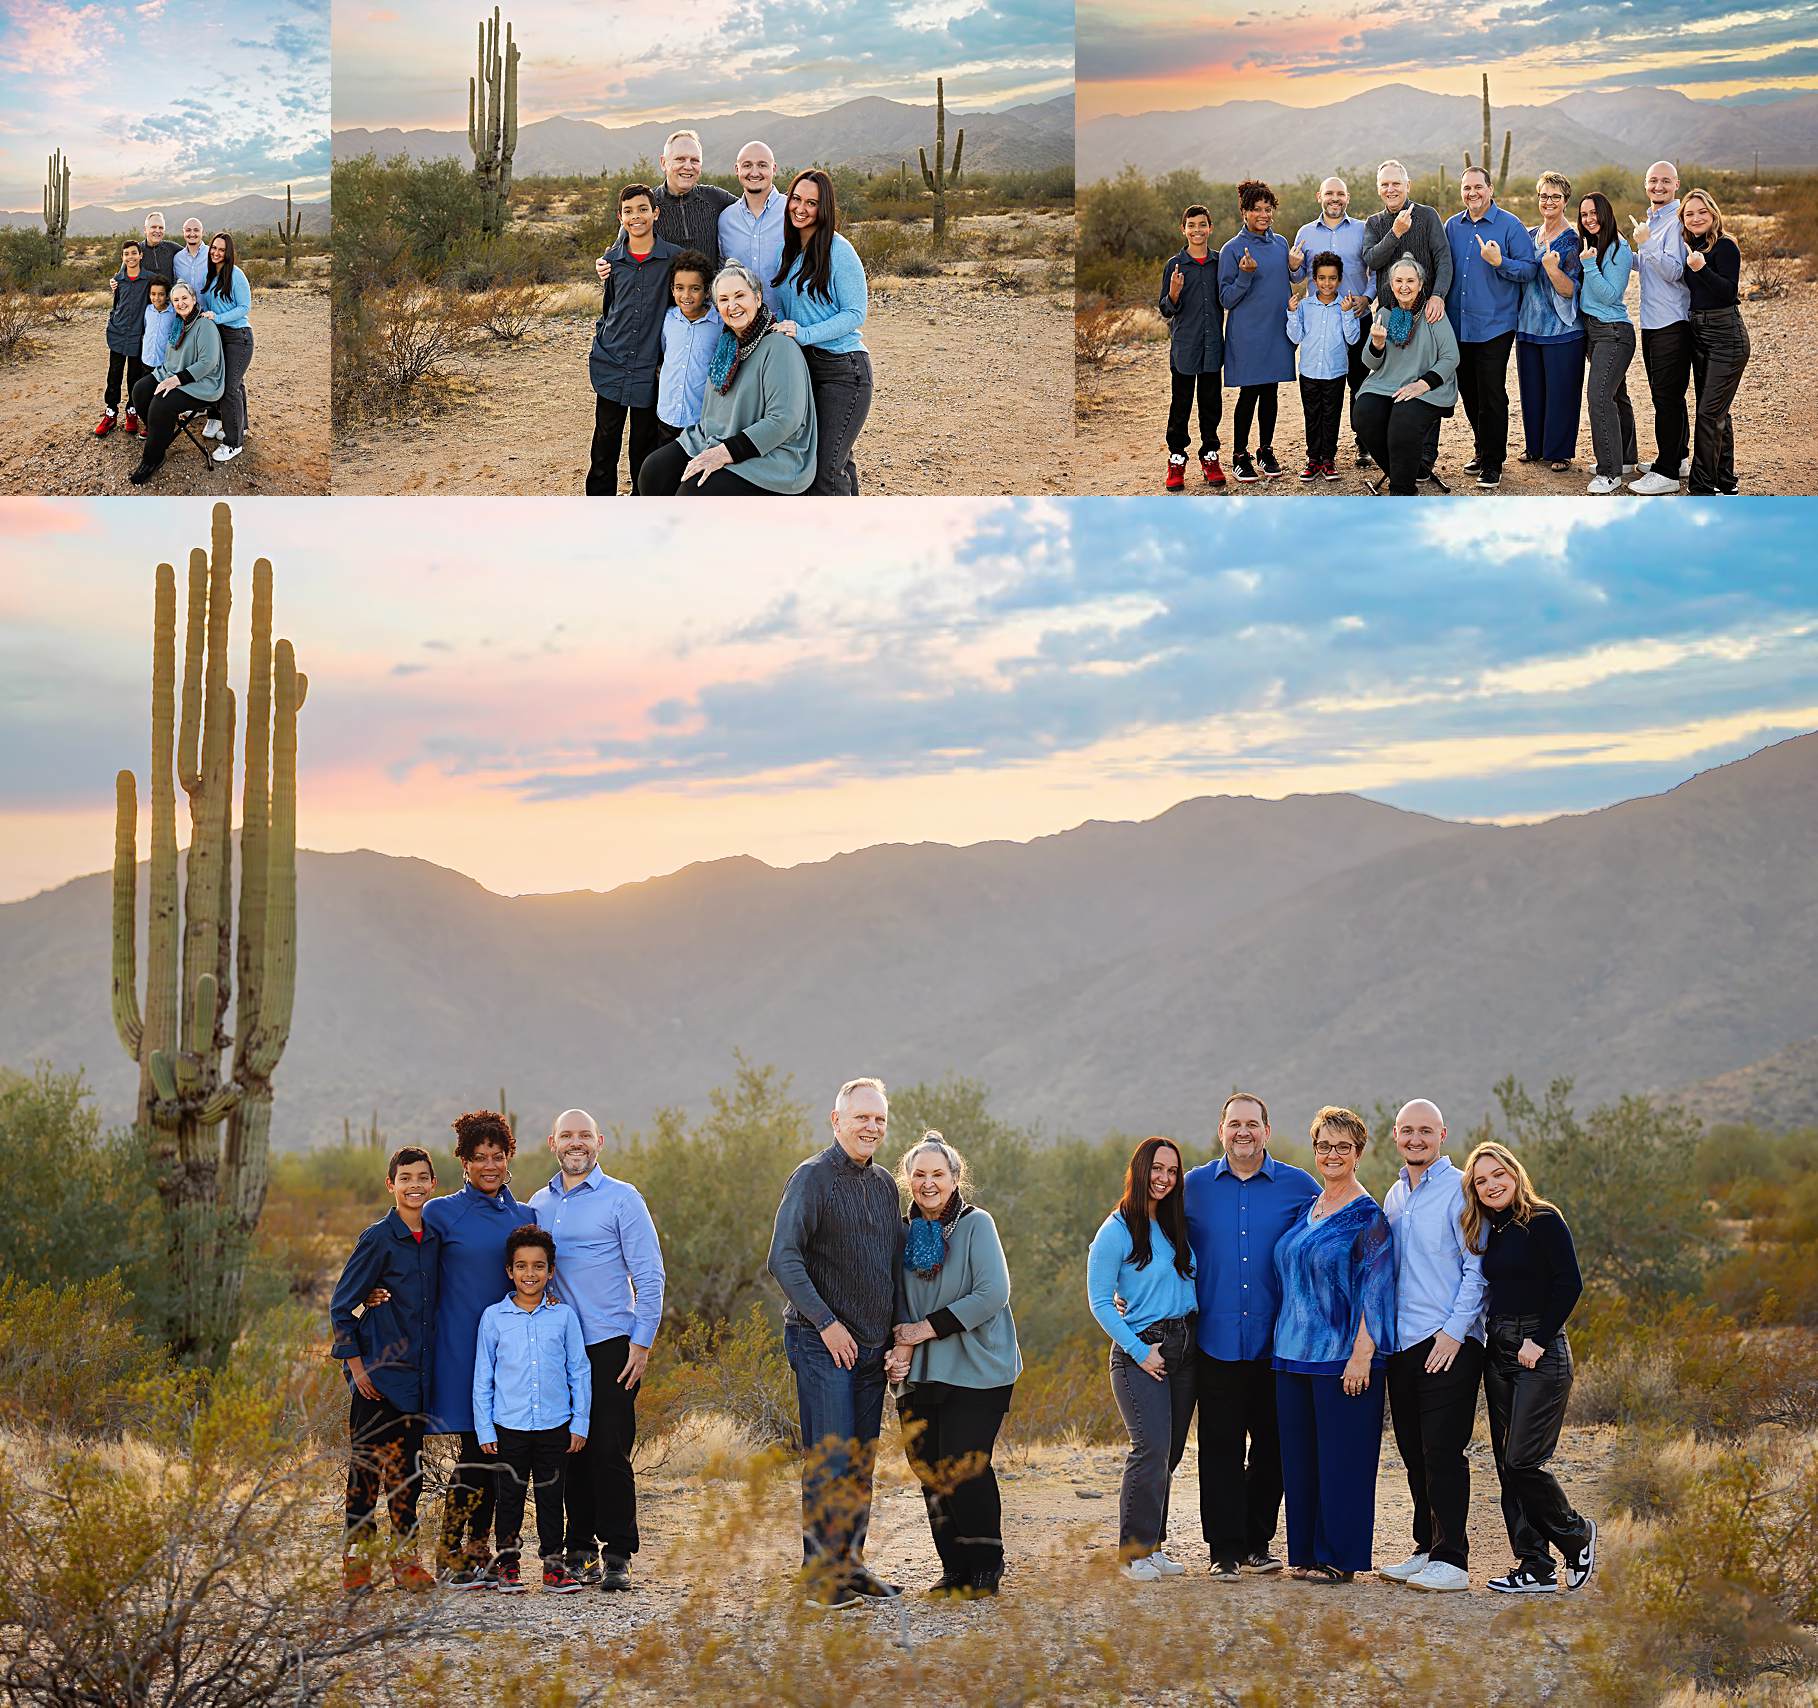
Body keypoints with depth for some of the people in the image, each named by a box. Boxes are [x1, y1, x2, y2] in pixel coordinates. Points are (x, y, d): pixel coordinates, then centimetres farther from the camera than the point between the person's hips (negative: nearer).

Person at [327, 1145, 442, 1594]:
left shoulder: (436, 1239, 9)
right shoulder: (378, 1238, -7)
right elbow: (341, 1305, -5)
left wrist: (432, 1362, 12)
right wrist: (356, 1365, -9)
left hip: (417, 1374, 5)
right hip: (378, 1374, -5)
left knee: (408, 1468, 8)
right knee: (366, 1467, -2)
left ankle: (405, 1560, 13)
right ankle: (357, 1561, 4)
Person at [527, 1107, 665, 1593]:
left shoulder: (621, 1199, -2)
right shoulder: (538, 1203, 13)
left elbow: (649, 1275, -4)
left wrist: (642, 1342, -10)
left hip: (609, 1343, -4)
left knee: (610, 1451, -6)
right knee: (570, 1450, 6)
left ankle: (617, 1555, -2)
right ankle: (579, 1549, 13)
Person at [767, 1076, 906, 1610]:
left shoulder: (884, 1185, 14)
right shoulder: (813, 1177, -8)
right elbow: (783, 1259, -15)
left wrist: (898, 1326, 10)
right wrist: (826, 1322, -18)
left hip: (871, 1345, 7)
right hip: (823, 1344, -7)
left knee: (861, 1463, 9)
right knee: (830, 1460, -10)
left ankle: (852, 1566, 15)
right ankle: (820, 1576, -7)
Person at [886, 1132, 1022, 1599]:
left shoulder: (976, 1224, -4)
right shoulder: (906, 1232, 11)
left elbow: (992, 1294, -13)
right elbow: (900, 1301, 15)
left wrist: (929, 1328, -13)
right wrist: (903, 1346, -6)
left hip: (976, 1369, -5)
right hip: (921, 1373, 5)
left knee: (965, 1466, -12)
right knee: (930, 1472, 2)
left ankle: (984, 1570, 0)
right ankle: (953, 1569, 12)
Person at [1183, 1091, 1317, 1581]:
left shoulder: (1298, 1187, 2)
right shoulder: (1195, 1186, 6)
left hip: (1276, 1338, 0)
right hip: (1216, 1338, 0)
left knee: (1271, 1445, 6)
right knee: (1219, 1446, -2)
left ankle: (1257, 1543, 17)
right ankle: (1225, 1550, 2)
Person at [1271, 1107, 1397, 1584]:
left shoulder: (1368, 1217, -8)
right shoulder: (1306, 1211, 14)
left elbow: (1374, 1289, -13)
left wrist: (1362, 1356, -18)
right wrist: (1284, 1339, 16)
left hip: (1341, 1355, -7)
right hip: (1295, 1350, 7)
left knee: (1340, 1455, -3)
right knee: (1299, 1453, 9)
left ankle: (1341, 1558, 3)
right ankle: (1306, 1551, 17)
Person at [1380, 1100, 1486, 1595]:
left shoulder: (1460, 1191, -7)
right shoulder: (1394, 1196, 17)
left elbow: (1477, 1269, -11)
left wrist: (1454, 1331, -16)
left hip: (1449, 1345, -7)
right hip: (1402, 1344, 7)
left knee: (1442, 1452, -8)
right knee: (1414, 1453, 10)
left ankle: (1452, 1561, -5)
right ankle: (1426, 1550, 18)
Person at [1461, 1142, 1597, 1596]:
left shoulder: (1544, 1221, -8)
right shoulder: (1490, 1231, 14)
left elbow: (1569, 1284, -14)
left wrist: (1538, 1341, -16)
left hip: (1540, 1352, -8)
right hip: (1498, 1351, 8)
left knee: (1523, 1461, -12)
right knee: (1507, 1464, 5)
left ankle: (1577, 1536, 11)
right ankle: (1535, 1567, 9)